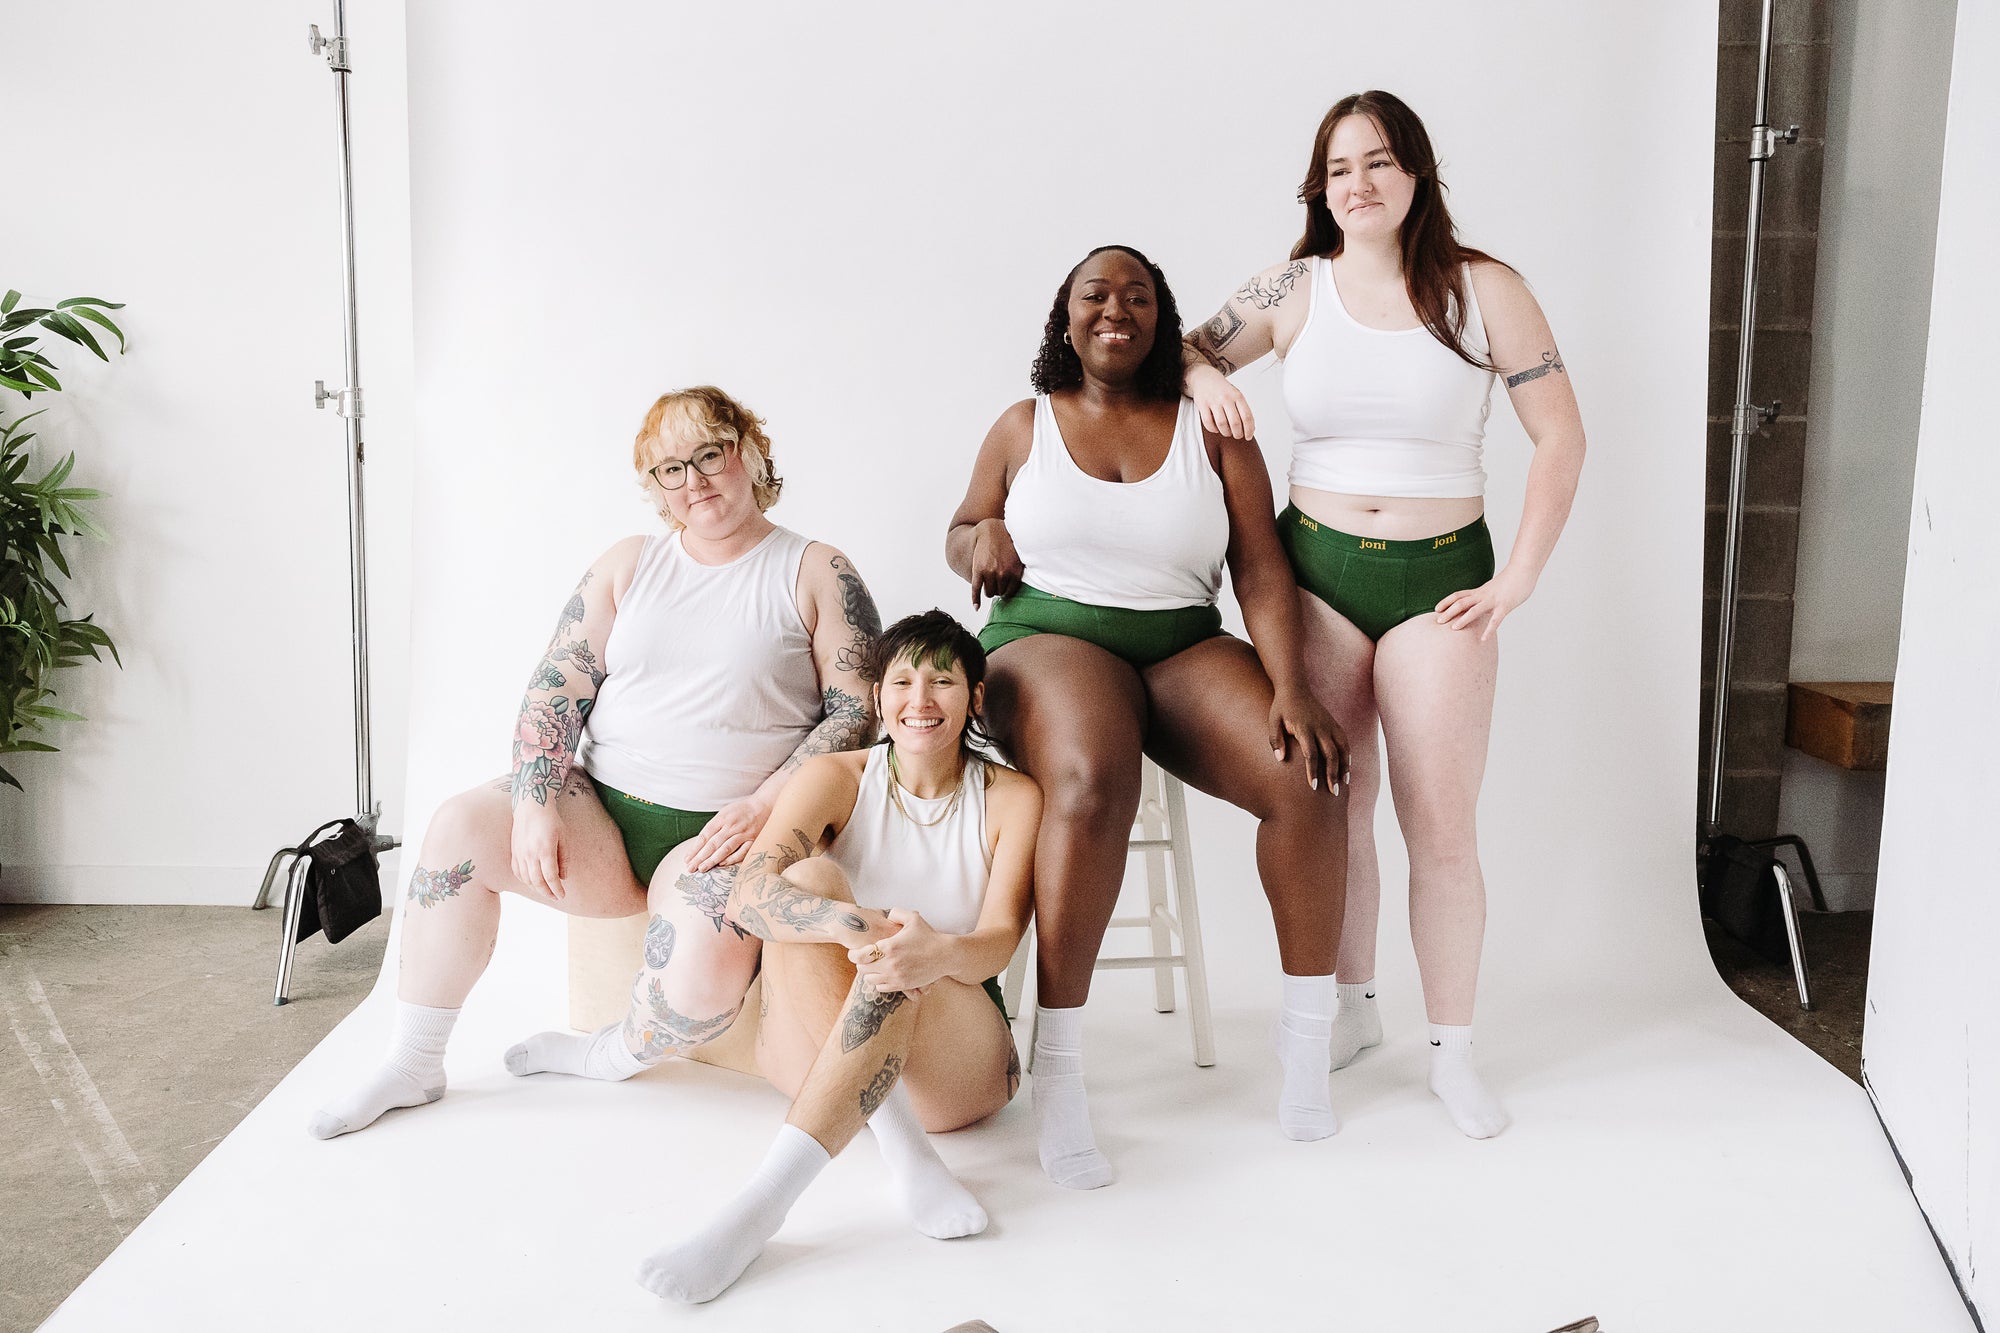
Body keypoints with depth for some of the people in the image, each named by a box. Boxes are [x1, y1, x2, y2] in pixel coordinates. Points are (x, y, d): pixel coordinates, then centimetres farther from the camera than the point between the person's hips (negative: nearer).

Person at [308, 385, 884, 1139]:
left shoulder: (817, 575, 1)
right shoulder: (628, 566, 12)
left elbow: (860, 711, -5)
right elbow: (556, 688, 7)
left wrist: (764, 807, -16)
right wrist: (534, 803, -8)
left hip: (722, 833, -4)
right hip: (601, 806, 4)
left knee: (705, 974, -33)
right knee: (460, 827, -18)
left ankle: (614, 1055, 4)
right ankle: (411, 1068, -4)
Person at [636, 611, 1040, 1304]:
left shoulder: (1012, 797, 0)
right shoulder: (835, 779, 0)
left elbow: (1000, 939, -14)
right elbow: (747, 895, -18)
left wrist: (941, 954, -40)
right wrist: (858, 925, -39)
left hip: (956, 1058, -1)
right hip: (814, 1053, 1)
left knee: (902, 964, -34)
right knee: (811, 878, -26)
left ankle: (759, 1205, -43)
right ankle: (905, 1150, -36)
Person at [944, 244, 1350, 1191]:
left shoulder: (1211, 429, 9)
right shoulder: (1024, 427, 11)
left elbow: (1260, 570, 1)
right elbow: (961, 534, 20)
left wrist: (1290, 686, -14)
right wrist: (981, 535, -6)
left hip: (1184, 649, 2)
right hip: (1050, 637, -2)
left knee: (1308, 780, -26)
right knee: (1094, 780, -38)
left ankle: (1307, 1037, -8)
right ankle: (1057, 1066, -30)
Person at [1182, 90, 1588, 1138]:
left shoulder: (1484, 291, -1)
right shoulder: (1294, 290, 3)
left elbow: (1561, 437, 0)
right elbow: (1184, 351, 15)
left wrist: (1518, 580, -5)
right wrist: (1206, 380, -9)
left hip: (1440, 576, -1)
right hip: (1315, 569, 2)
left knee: (1441, 825, -1)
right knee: (1331, 808, 7)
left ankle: (1452, 1050, 14)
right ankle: (1352, 1006, 27)